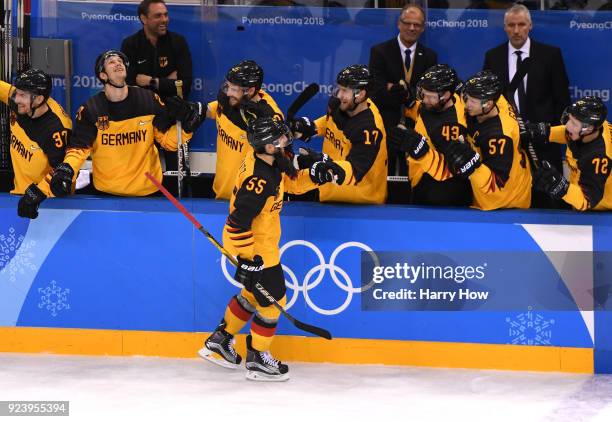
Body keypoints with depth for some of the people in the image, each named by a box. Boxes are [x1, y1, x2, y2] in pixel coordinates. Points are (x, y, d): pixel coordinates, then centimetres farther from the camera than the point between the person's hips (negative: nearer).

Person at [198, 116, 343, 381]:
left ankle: (219, 341, 39)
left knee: (253, 293, 26)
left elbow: (292, 182, 10)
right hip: (252, 247, -10)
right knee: (272, 301, 4)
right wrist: (247, 258, -26)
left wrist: (317, 174, -9)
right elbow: (238, 223, -31)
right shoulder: (259, 181, -33)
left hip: (263, 241, 10)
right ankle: (257, 360, 19)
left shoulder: (272, 162, -6)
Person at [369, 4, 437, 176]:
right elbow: (378, 90, -10)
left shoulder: (429, 56, 9)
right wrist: (413, 94, -19)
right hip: (386, 123, -2)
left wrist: (404, 92, -16)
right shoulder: (380, 51, 0)